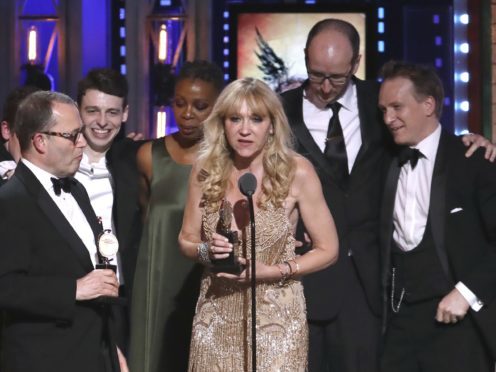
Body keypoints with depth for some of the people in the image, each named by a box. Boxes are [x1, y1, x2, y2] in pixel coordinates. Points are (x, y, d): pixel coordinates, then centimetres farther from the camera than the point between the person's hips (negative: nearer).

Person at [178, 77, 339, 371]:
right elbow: (187, 240, 9)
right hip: (216, 316, 3)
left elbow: (328, 250, -5)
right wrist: (206, 251, -12)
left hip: (277, 318, -3)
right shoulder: (205, 171, -2)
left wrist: (273, 271, -17)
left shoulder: (297, 172, -11)